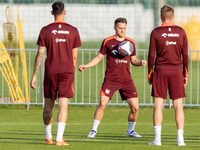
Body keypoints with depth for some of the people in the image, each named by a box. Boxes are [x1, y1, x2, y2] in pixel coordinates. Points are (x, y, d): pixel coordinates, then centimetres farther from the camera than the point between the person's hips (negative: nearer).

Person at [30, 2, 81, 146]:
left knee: (48, 105, 14)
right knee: (63, 105, -6)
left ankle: (48, 136, 26)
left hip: (51, 70, 0)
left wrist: (34, 75, 2)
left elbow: (40, 54, -2)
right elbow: (74, 56, 5)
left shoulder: (45, 30, -1)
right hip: (67, 71, 0)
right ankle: (59, 138, -18)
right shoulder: (73, 31, 2)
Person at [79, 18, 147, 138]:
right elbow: (99, 57, 9)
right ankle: (94, 130, -3)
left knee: (135, 107, -3)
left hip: (126, 80, 3)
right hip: (110, 79, -3)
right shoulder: (107, 41, 2)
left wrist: (140, 63, -4)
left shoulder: (130, 42, 9)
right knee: (102, 103, -17)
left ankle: (131, 131, 20)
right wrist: (86, 66, -3)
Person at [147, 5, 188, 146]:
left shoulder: (156, 32, -3)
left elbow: (151, 55, -4)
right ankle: (180, 139, -1)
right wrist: (185, 74, 12)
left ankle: (157, 138, -7)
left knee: (158, 105, 0)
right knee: (178, 106, 3)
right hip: (177, 71, 2)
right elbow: (185, 55, 4)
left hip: (160, 71, -2)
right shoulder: (181, 32, 4)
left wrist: (150, 73, 5)